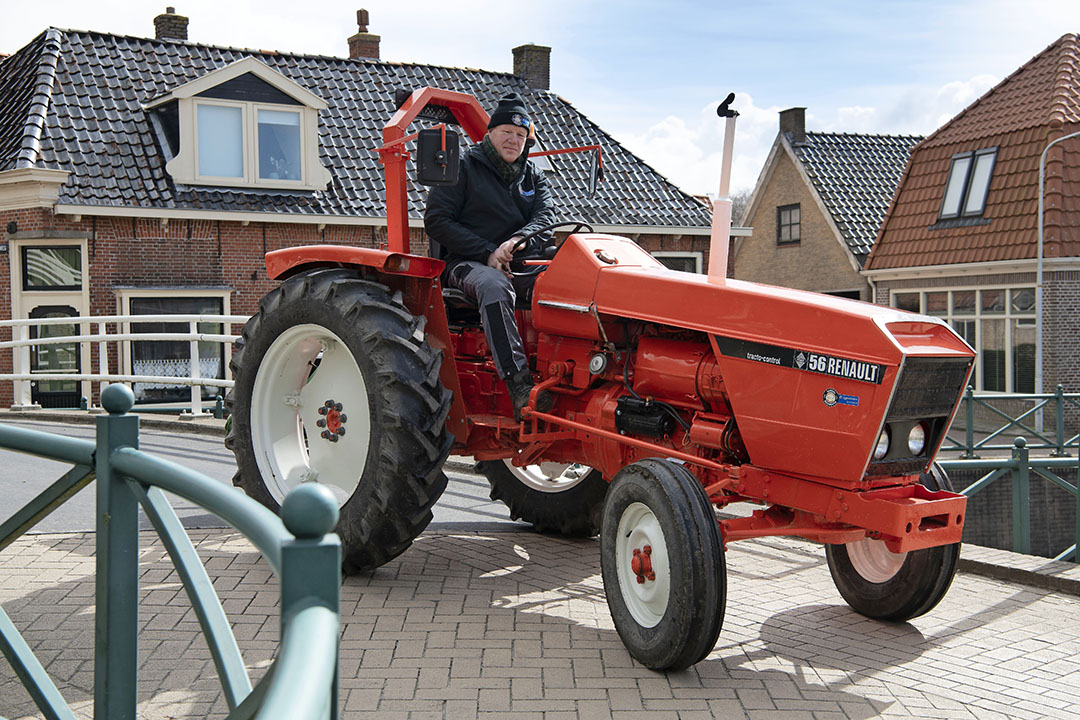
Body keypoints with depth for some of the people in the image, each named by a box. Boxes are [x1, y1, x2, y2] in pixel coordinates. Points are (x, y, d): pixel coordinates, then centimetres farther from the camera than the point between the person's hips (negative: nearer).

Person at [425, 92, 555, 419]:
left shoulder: (532, 175, 19)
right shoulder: (462, 167, 3)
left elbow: (546, 215, 4)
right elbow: (436, 221, -5)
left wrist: (517, 240, -20)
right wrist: (487, 253, -15)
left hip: (518, 263, 5)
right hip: (465, 263, -5)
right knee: (494, 285, -40)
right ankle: (519, 385, -48)